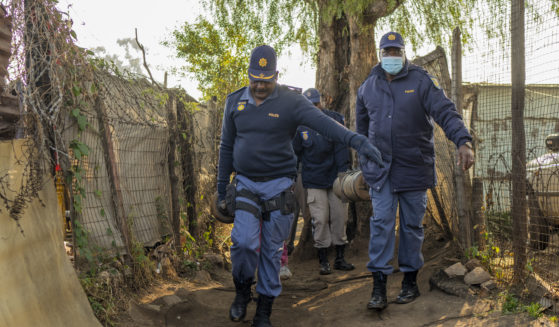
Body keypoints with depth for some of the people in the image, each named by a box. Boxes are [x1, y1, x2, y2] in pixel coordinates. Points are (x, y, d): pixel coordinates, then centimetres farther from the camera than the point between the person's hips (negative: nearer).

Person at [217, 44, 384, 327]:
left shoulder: (290, 102, -8)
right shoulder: (235, 102, 3)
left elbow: (323, 123, -23)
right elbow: (227, 147, 10)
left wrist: (356, 140, -40)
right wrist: (221, 189, 12)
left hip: (278, 186, -1)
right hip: (245, 184, 2)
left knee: (271, 250, 5)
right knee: (244, 242, -14)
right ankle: (242, 292, 15)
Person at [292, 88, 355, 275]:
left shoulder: (335, 119, 0)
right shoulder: (299, 126, -1)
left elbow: (341, 148, -3)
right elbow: (295, 153, 6)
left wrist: (342, 172, -10)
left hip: (335, 177, 1)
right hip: (314, 181, -1)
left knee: (340, 216, 5)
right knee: (320, 219, -3)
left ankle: (340, 258, 18)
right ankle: (323, 261, 7)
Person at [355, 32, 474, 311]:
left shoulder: (421, 82, -3)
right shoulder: (368, 87, 7)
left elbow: (445, 112, -15)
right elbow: (362, 128, 19)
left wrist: (463, 141, -31)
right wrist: (365, 164, 20)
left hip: (414, 167, -1)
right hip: (380, 169, 2)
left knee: (412, 225, 9)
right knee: (381, 223, -4)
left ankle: (410, 280, 23)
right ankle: (379, 285, -1)